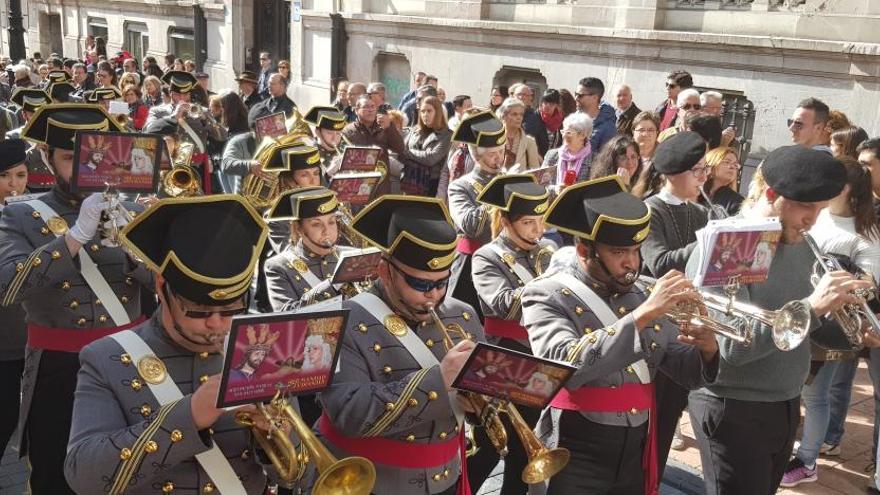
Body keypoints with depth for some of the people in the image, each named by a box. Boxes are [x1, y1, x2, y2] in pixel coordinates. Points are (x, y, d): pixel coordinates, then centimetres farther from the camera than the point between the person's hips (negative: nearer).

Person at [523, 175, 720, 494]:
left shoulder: (640, 294, 5)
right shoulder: (547, 295, -12)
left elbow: (688, 373, 9)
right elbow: (566, 367, -30)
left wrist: (707, 350, -13)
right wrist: (641, 315, -32)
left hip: (637, 455, 5)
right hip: (576, 459, -5)